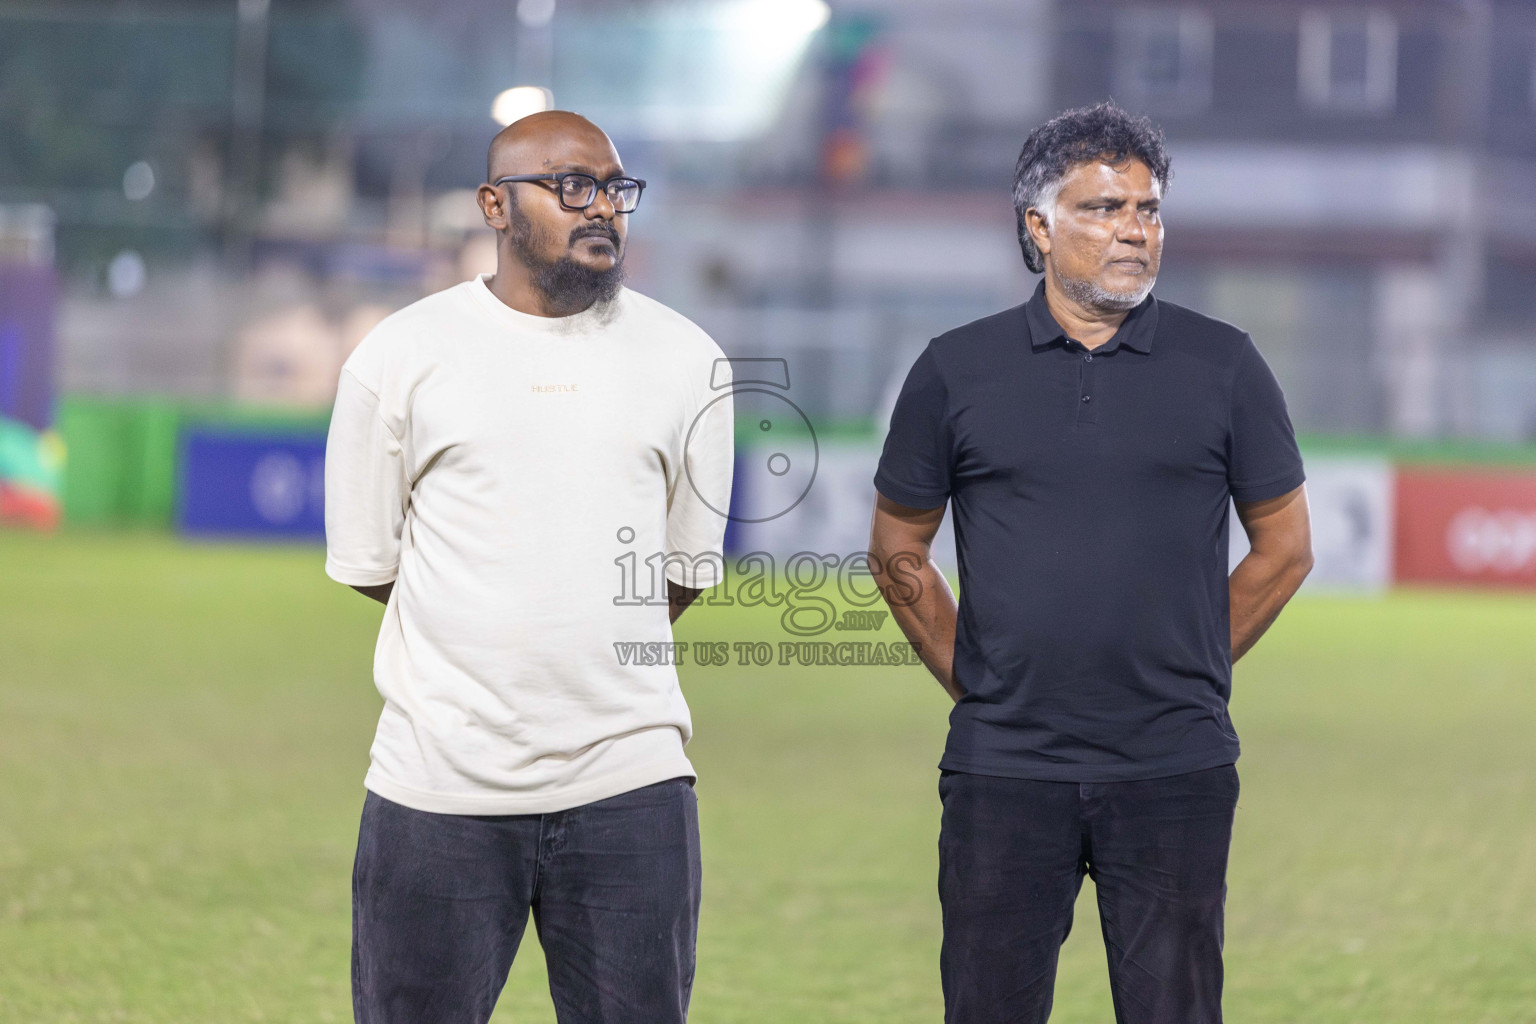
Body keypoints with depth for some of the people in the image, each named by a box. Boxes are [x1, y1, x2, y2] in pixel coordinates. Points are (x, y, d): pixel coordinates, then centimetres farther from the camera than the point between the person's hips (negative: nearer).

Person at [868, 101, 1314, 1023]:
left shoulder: (1223, 366, 3)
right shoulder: (957, 370, 4)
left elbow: (1284, 548, 9)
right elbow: (899, 549, 12)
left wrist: (1187, 673, 7)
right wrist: (972, 682, 6)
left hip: (1175, 773, 0)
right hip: (1003, 771, 0)